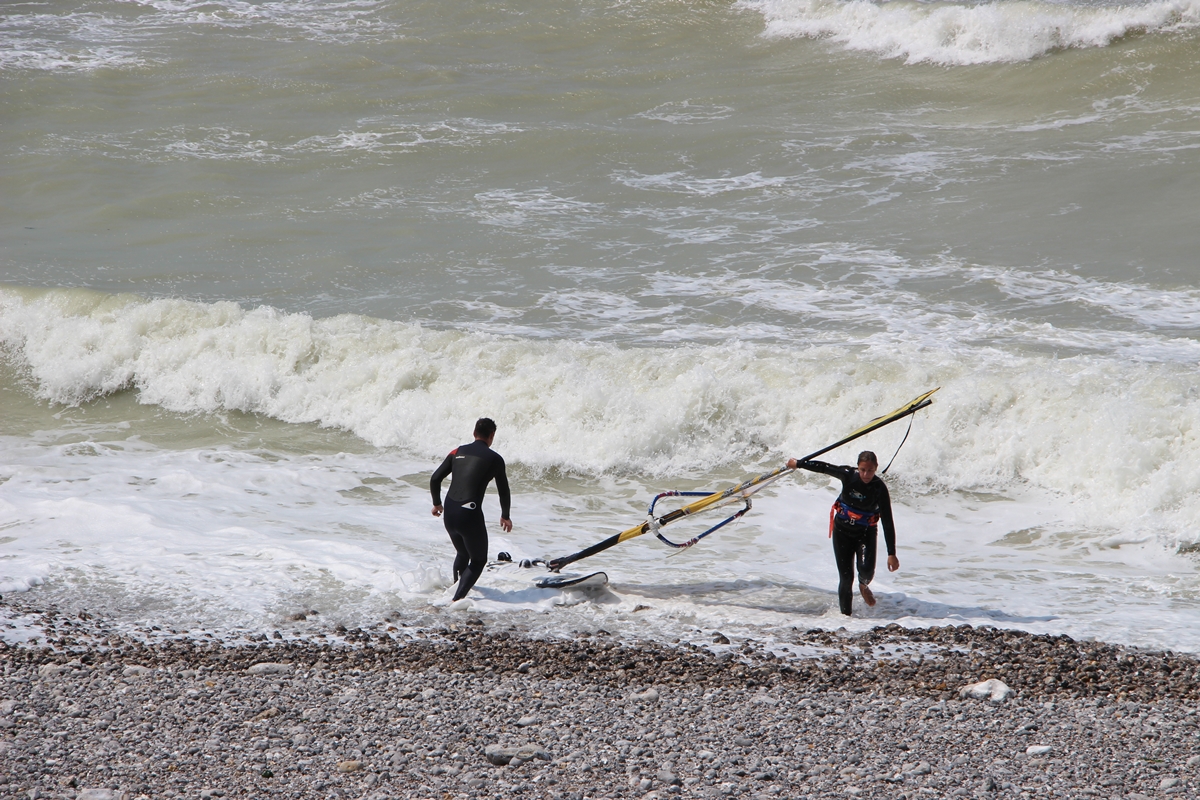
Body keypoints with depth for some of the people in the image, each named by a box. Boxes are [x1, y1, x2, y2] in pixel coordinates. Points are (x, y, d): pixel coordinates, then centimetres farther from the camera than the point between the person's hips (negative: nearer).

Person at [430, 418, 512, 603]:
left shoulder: (457, 452, 10)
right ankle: (457, 598, -6)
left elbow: (435, 479, 10)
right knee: (479, 560, 11)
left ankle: (458, 588, 41)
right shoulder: (494, 458, 0)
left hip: (449, 513, 5)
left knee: (462, 554, 30)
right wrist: (505, 516, 25)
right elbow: (503, 490, 9)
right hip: (470, 515, -5)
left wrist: (437, 503, 28)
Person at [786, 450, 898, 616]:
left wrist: (892, 554, -25)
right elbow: (824, 467, 1)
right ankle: (846, 613, 9)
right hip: (843, 530, 1)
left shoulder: (880, 488, -21)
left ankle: (864, 585, 13)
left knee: (866, 568, -23)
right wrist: (798, 464, 13)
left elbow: (888, 523, -22)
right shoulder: (848, 475, -17)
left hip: (866, 532, -1)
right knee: (846, 577, -4)